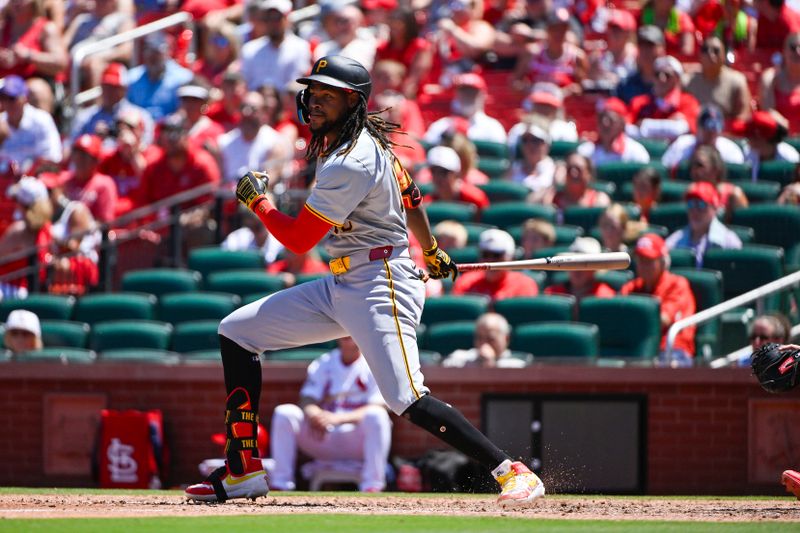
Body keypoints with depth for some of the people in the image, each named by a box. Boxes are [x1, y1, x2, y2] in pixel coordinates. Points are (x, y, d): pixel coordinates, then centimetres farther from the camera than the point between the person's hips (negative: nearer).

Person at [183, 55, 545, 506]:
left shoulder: (350, 164, -21)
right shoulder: (365, 140, 9)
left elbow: (297, 239, -17)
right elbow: (409, 197, 24)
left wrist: (256, 198, 0)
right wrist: (432, 253, 39)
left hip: (381, 285, -11)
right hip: (341, 286, 11)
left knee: (409, 401, -21)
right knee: (236, 331, 6)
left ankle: (512, 470, -13)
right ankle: (244, 472, 6)